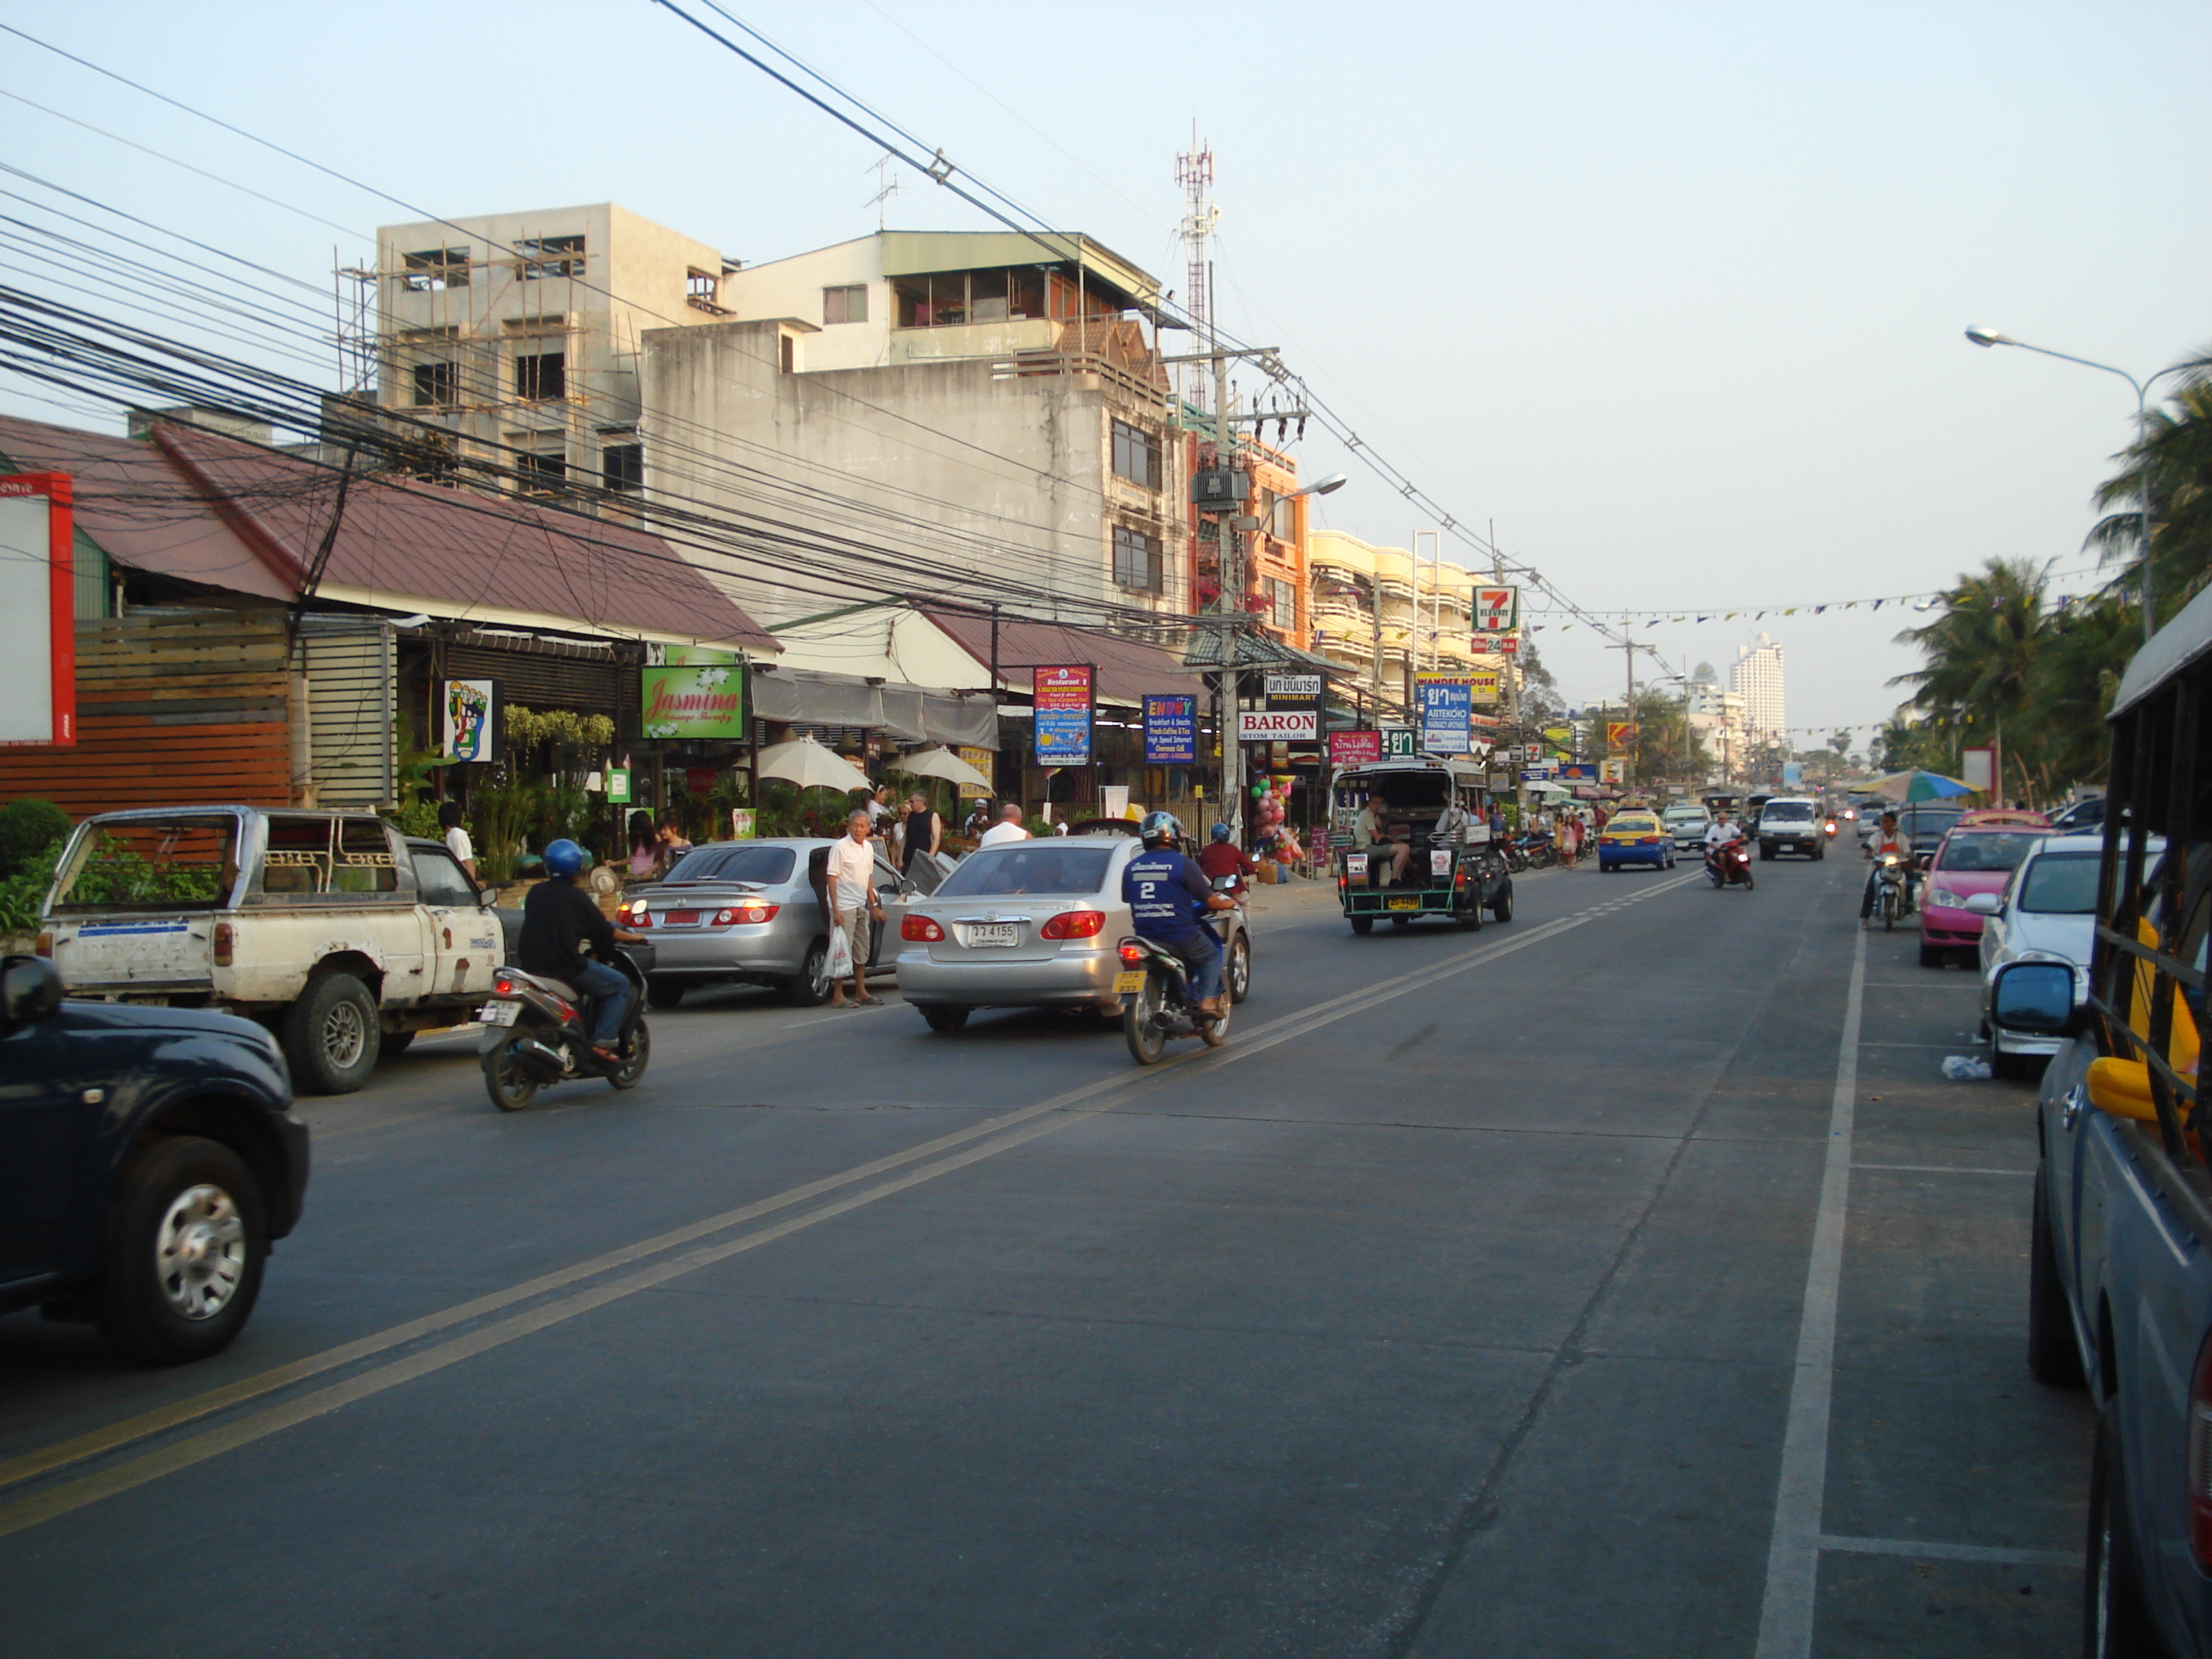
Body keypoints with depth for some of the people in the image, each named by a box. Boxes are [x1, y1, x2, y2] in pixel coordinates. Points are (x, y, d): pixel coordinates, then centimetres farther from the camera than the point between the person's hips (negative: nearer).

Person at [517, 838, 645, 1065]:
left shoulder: (535, 893, 9)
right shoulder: (576, 896, -8)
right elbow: (604, 933, -3)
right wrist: (632, 937, 15)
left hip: (531, 966, 7)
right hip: (566, 966, -7)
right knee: (619, 986, 5)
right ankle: (602, 1043, -8)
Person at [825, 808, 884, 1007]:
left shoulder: (868, 848, 11)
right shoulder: (841, 847, -12)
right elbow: (832, 879, -14)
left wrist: (874, 905, 19)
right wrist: (835, 910, -20)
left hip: (862, 907, 8)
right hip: (844, 907, -8)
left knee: (862, 951, 14)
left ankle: (861, 993, 24)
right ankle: (838, 996, -5)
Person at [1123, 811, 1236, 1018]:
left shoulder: (1130, 868, 4)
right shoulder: (1184, 864, -9)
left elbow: (1126, 900, 16)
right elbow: (1209, 900, -5)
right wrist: (1227, 903, 16)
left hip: (1143, 936, 5)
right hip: (1179, 935, -5)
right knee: (1211, 955, 19)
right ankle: (1208, 999, 3)